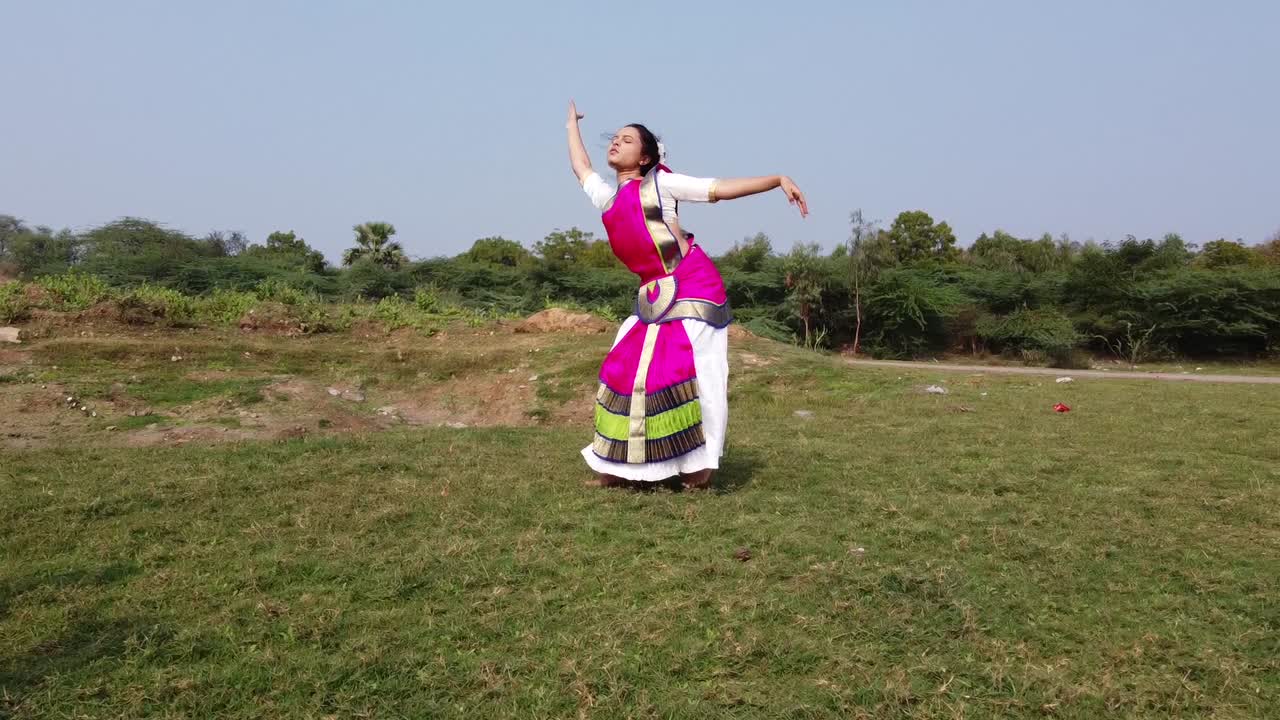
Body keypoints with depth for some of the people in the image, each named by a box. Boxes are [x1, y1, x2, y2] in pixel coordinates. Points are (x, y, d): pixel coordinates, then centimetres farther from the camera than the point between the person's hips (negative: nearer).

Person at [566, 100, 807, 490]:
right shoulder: (606, 197, 15)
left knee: (693, 370, -9)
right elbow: (581, 166, 34)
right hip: (653, 297, 6)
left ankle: (699, 465, -1)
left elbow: (722, 188, -3)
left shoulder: (659, 182, 0)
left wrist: (779, 179, -10)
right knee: (626, 368, 4)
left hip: (694, 287, -6)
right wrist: (573, 122, 48)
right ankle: (622, 465, 14)